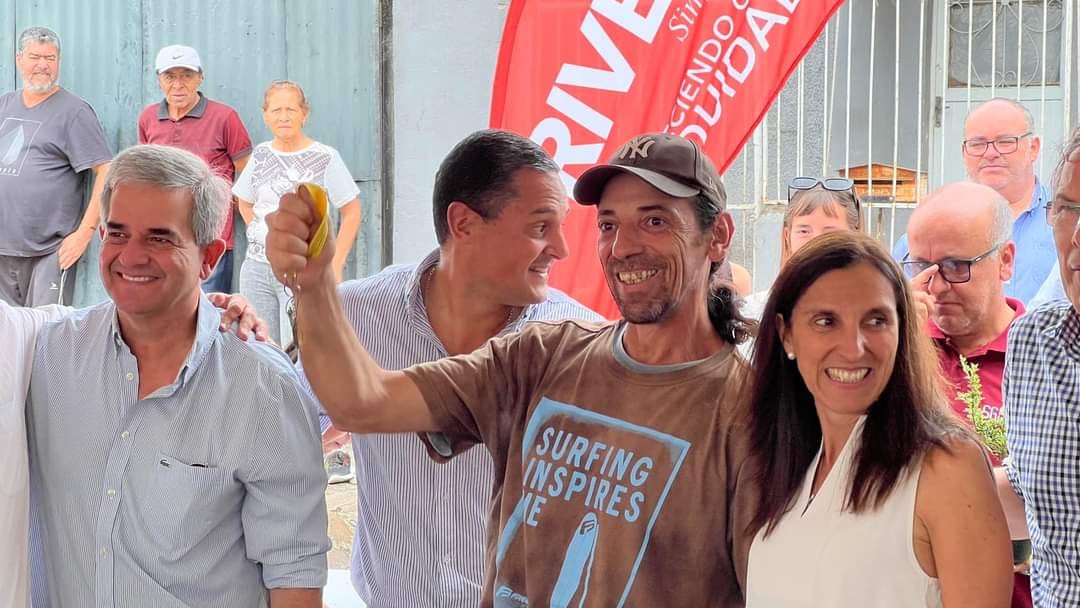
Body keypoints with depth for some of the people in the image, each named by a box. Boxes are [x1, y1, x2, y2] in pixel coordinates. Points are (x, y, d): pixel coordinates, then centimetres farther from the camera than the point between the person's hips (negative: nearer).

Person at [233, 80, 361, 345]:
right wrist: (260, 234, 10)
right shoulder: (261, 154, 9)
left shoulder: (325, 158, -6)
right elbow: (244, 202, 25)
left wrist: (335, 266, -8)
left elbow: (352, 213, -4)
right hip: (256, 268, 5)